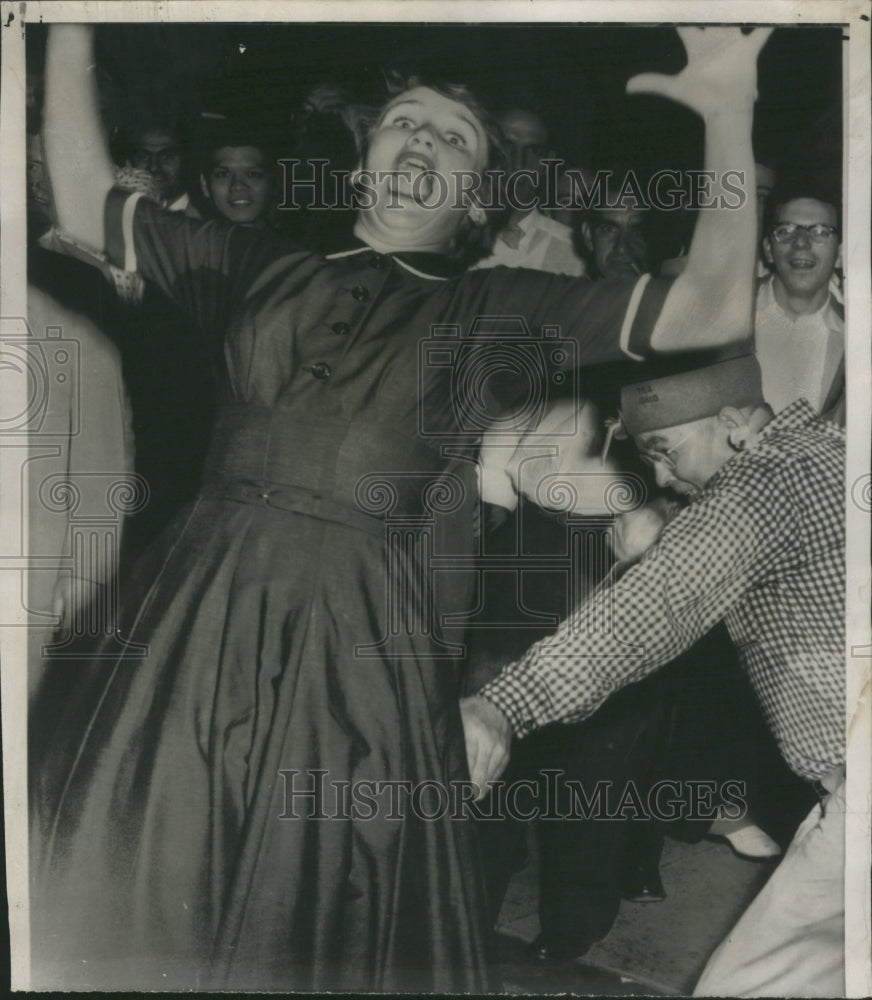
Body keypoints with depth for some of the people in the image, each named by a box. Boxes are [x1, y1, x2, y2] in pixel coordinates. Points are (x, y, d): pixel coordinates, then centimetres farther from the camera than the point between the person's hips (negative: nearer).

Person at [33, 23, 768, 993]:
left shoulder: (497, 310, 9)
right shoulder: (259, 268, 16)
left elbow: (716, 308, 1)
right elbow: (84, 204, 20)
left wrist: (729, 113, -5)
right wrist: (70, 33, 16)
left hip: (362, 636, -2)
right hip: (196, 612, 2)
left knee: (327, 922, 8)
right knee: (132, 890, 8)